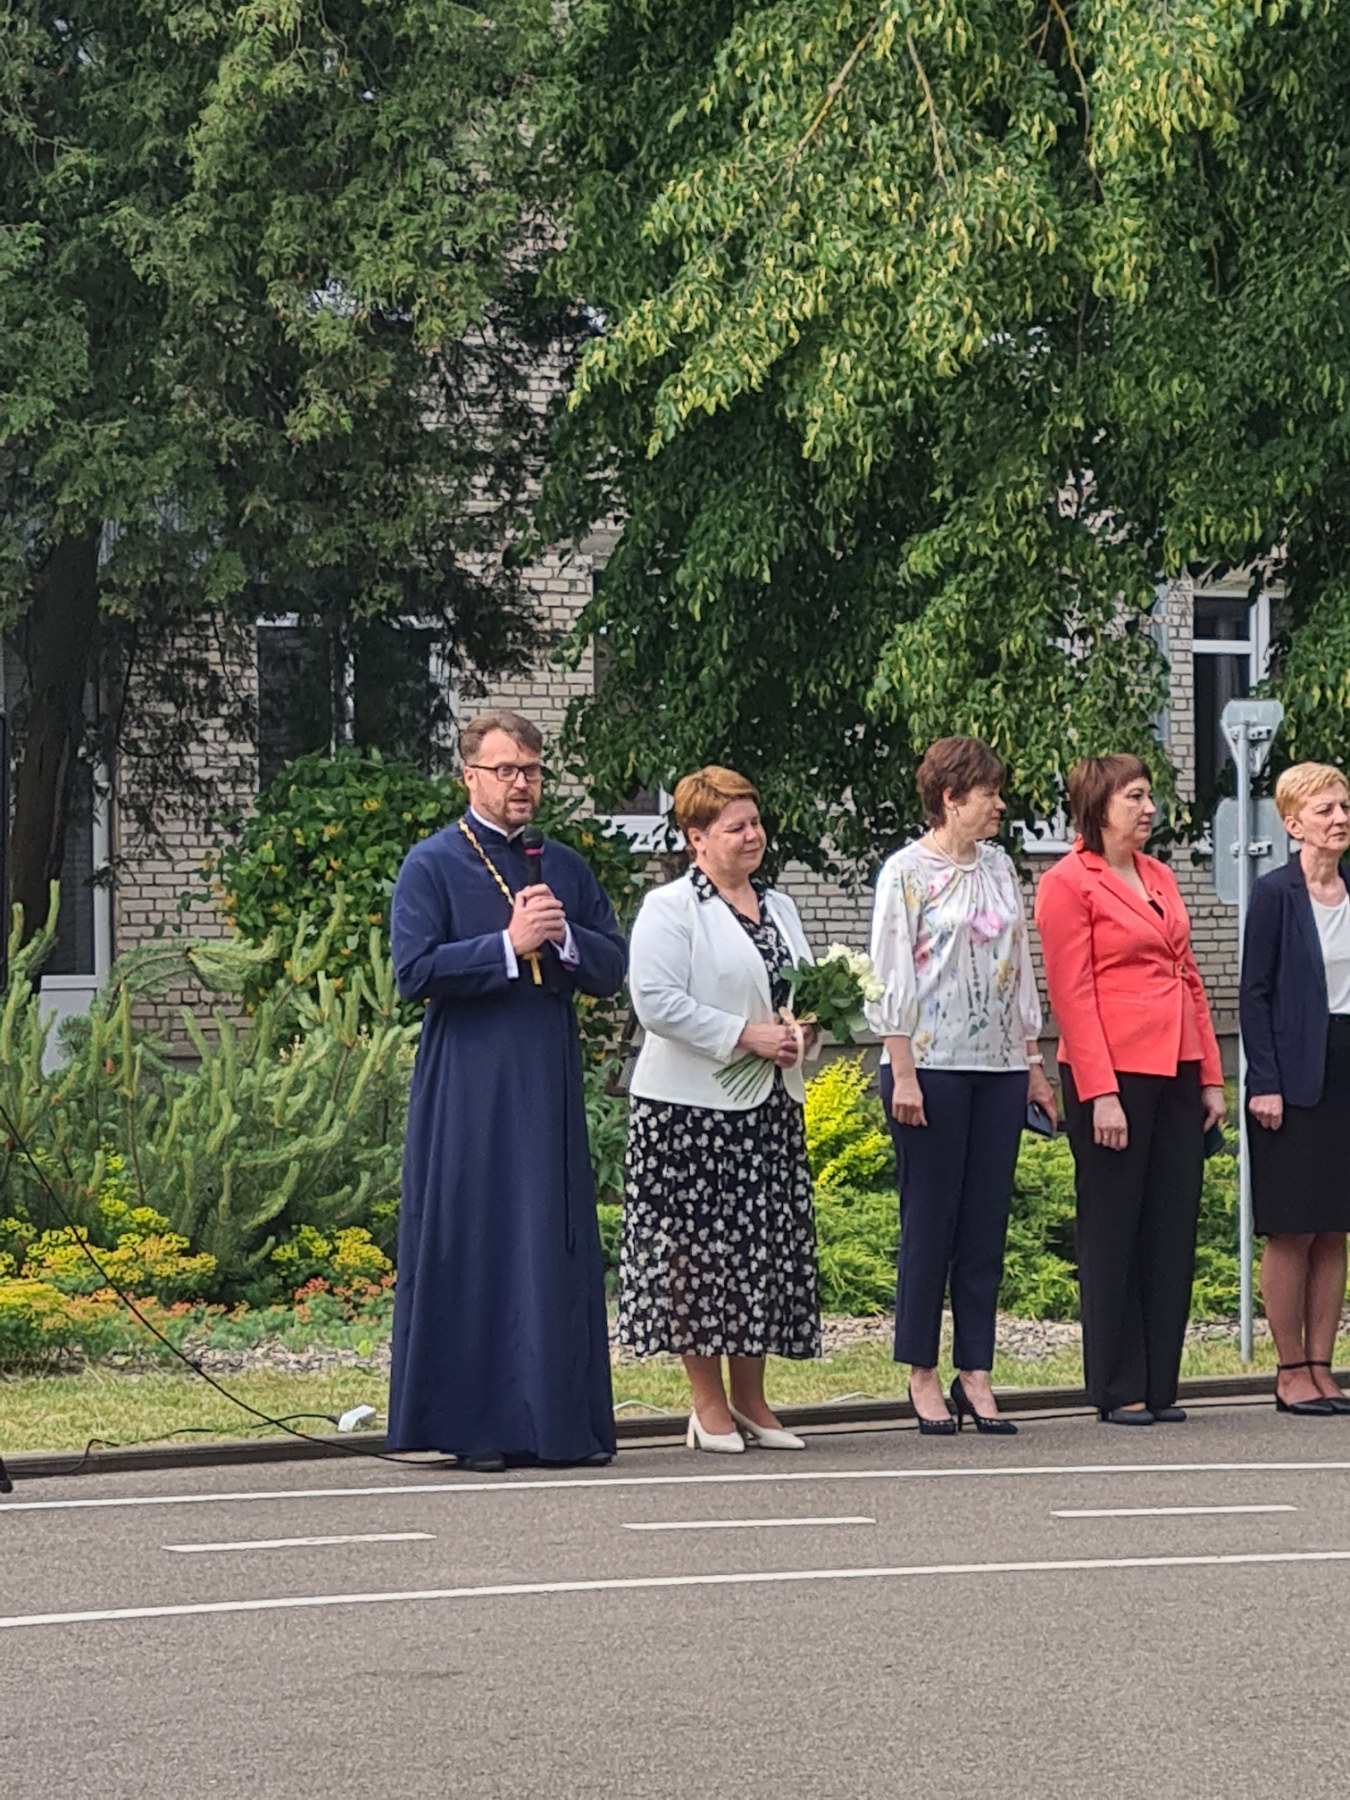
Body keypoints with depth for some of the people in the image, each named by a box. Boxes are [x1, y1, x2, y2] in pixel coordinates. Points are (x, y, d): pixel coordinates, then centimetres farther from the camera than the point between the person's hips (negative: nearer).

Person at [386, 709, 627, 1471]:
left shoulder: (565, 867, 14)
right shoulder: (433, 865, -1)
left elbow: (613, 968, 11)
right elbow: (415, 970, -11)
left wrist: (564, 937, -7)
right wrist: (510, 945, -15)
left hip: (550, 1087, 5)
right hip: (468, 1088, -5)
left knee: (557, 1244, 4)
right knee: (473, 1246, -3)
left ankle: (565, 1420, 7)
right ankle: (472, 1425, 0)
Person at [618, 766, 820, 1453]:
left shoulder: (777, 907, 16)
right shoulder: (669, 909, -7)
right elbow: (658, 1001, -17)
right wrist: (745, 1035, -18)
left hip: (769, 1107, 7)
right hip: (691, 1108, -7)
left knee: (768, 1244, 6)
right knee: (697, 1245, -4)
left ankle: (749, 1398, 16)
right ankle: (708, 1404, 3)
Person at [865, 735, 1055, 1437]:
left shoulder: (999, 868, 14)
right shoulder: (906, 872, -4)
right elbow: (892, 978, -7)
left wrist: (1033, 1062, 14)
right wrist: (903, 1073, -13)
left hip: (999, 1066, 6)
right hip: (931, 1064, -6)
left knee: (986, 1221, 5)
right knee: (930, 1221, -1)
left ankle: (975, 1372, 8)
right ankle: (921, 1374, 7)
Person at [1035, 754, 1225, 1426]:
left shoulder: (1159, 877, 16)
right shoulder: (1068, 883, -6)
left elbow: (1189, 978, 17)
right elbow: (1071, 995, -11)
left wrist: (1211, 1075, 11)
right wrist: (1100, 1094, -17)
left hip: (1176, 1071, 7)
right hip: (1112, 1071, -7)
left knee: (1172, 1230, 6)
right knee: (1113, 1232, 0)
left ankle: (1159, 1385, 13)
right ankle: (1118, 1390, 5)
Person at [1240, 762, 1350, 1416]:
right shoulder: (1276, 894, -6)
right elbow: (1254, 994, -8)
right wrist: (1265, 1084, -14)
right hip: (1295, 1079, -6)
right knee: (1292, 1232, -2)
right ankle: (1292, 1373, 4)